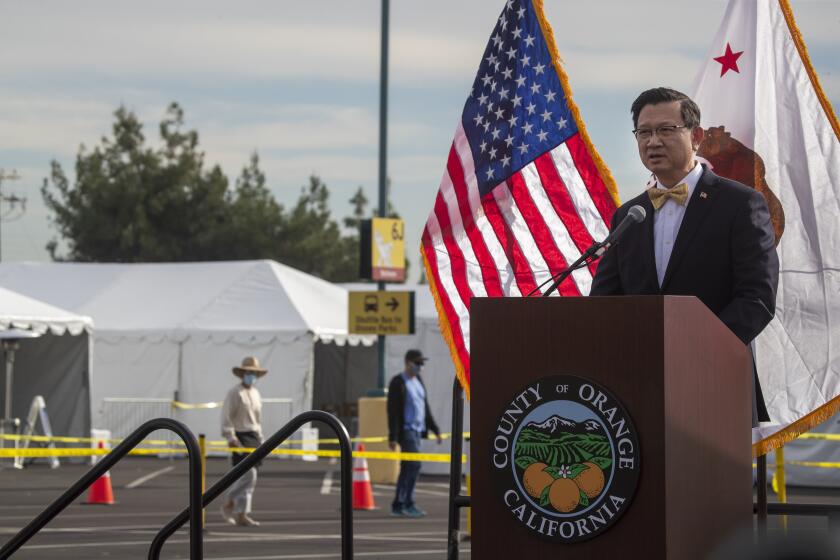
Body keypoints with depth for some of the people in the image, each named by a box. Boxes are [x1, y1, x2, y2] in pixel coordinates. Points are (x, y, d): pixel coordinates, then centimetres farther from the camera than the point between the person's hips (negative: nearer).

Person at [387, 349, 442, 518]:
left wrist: (434, 429, 18)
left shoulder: (418, 381, 15)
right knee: (414, 464, -16)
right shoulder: (398, 383, -10)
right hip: (406, 430, -8)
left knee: (407, 468, 8)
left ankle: (398, 506, 12)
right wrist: (393, 437, -18)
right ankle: (409, 504, -12)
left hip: (417, 430, 8)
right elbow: (393, 411, -14)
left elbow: (425, 408, 21)